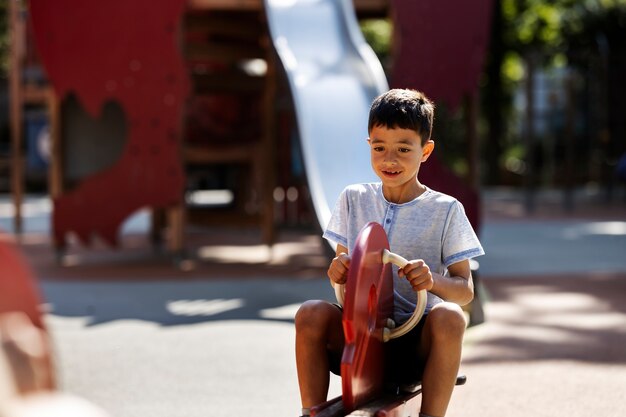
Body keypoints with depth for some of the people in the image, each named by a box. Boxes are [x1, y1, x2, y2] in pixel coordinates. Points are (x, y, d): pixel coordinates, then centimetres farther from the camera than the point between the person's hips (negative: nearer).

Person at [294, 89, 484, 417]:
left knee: (448, 316, -34)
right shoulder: (354, 199, 11)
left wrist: (433, 281, -23)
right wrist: (338, 272, -10)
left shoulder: (445, 210, 2)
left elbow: (465, 289, 0)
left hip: (416, 342, -2)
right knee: (311, 313, -27)